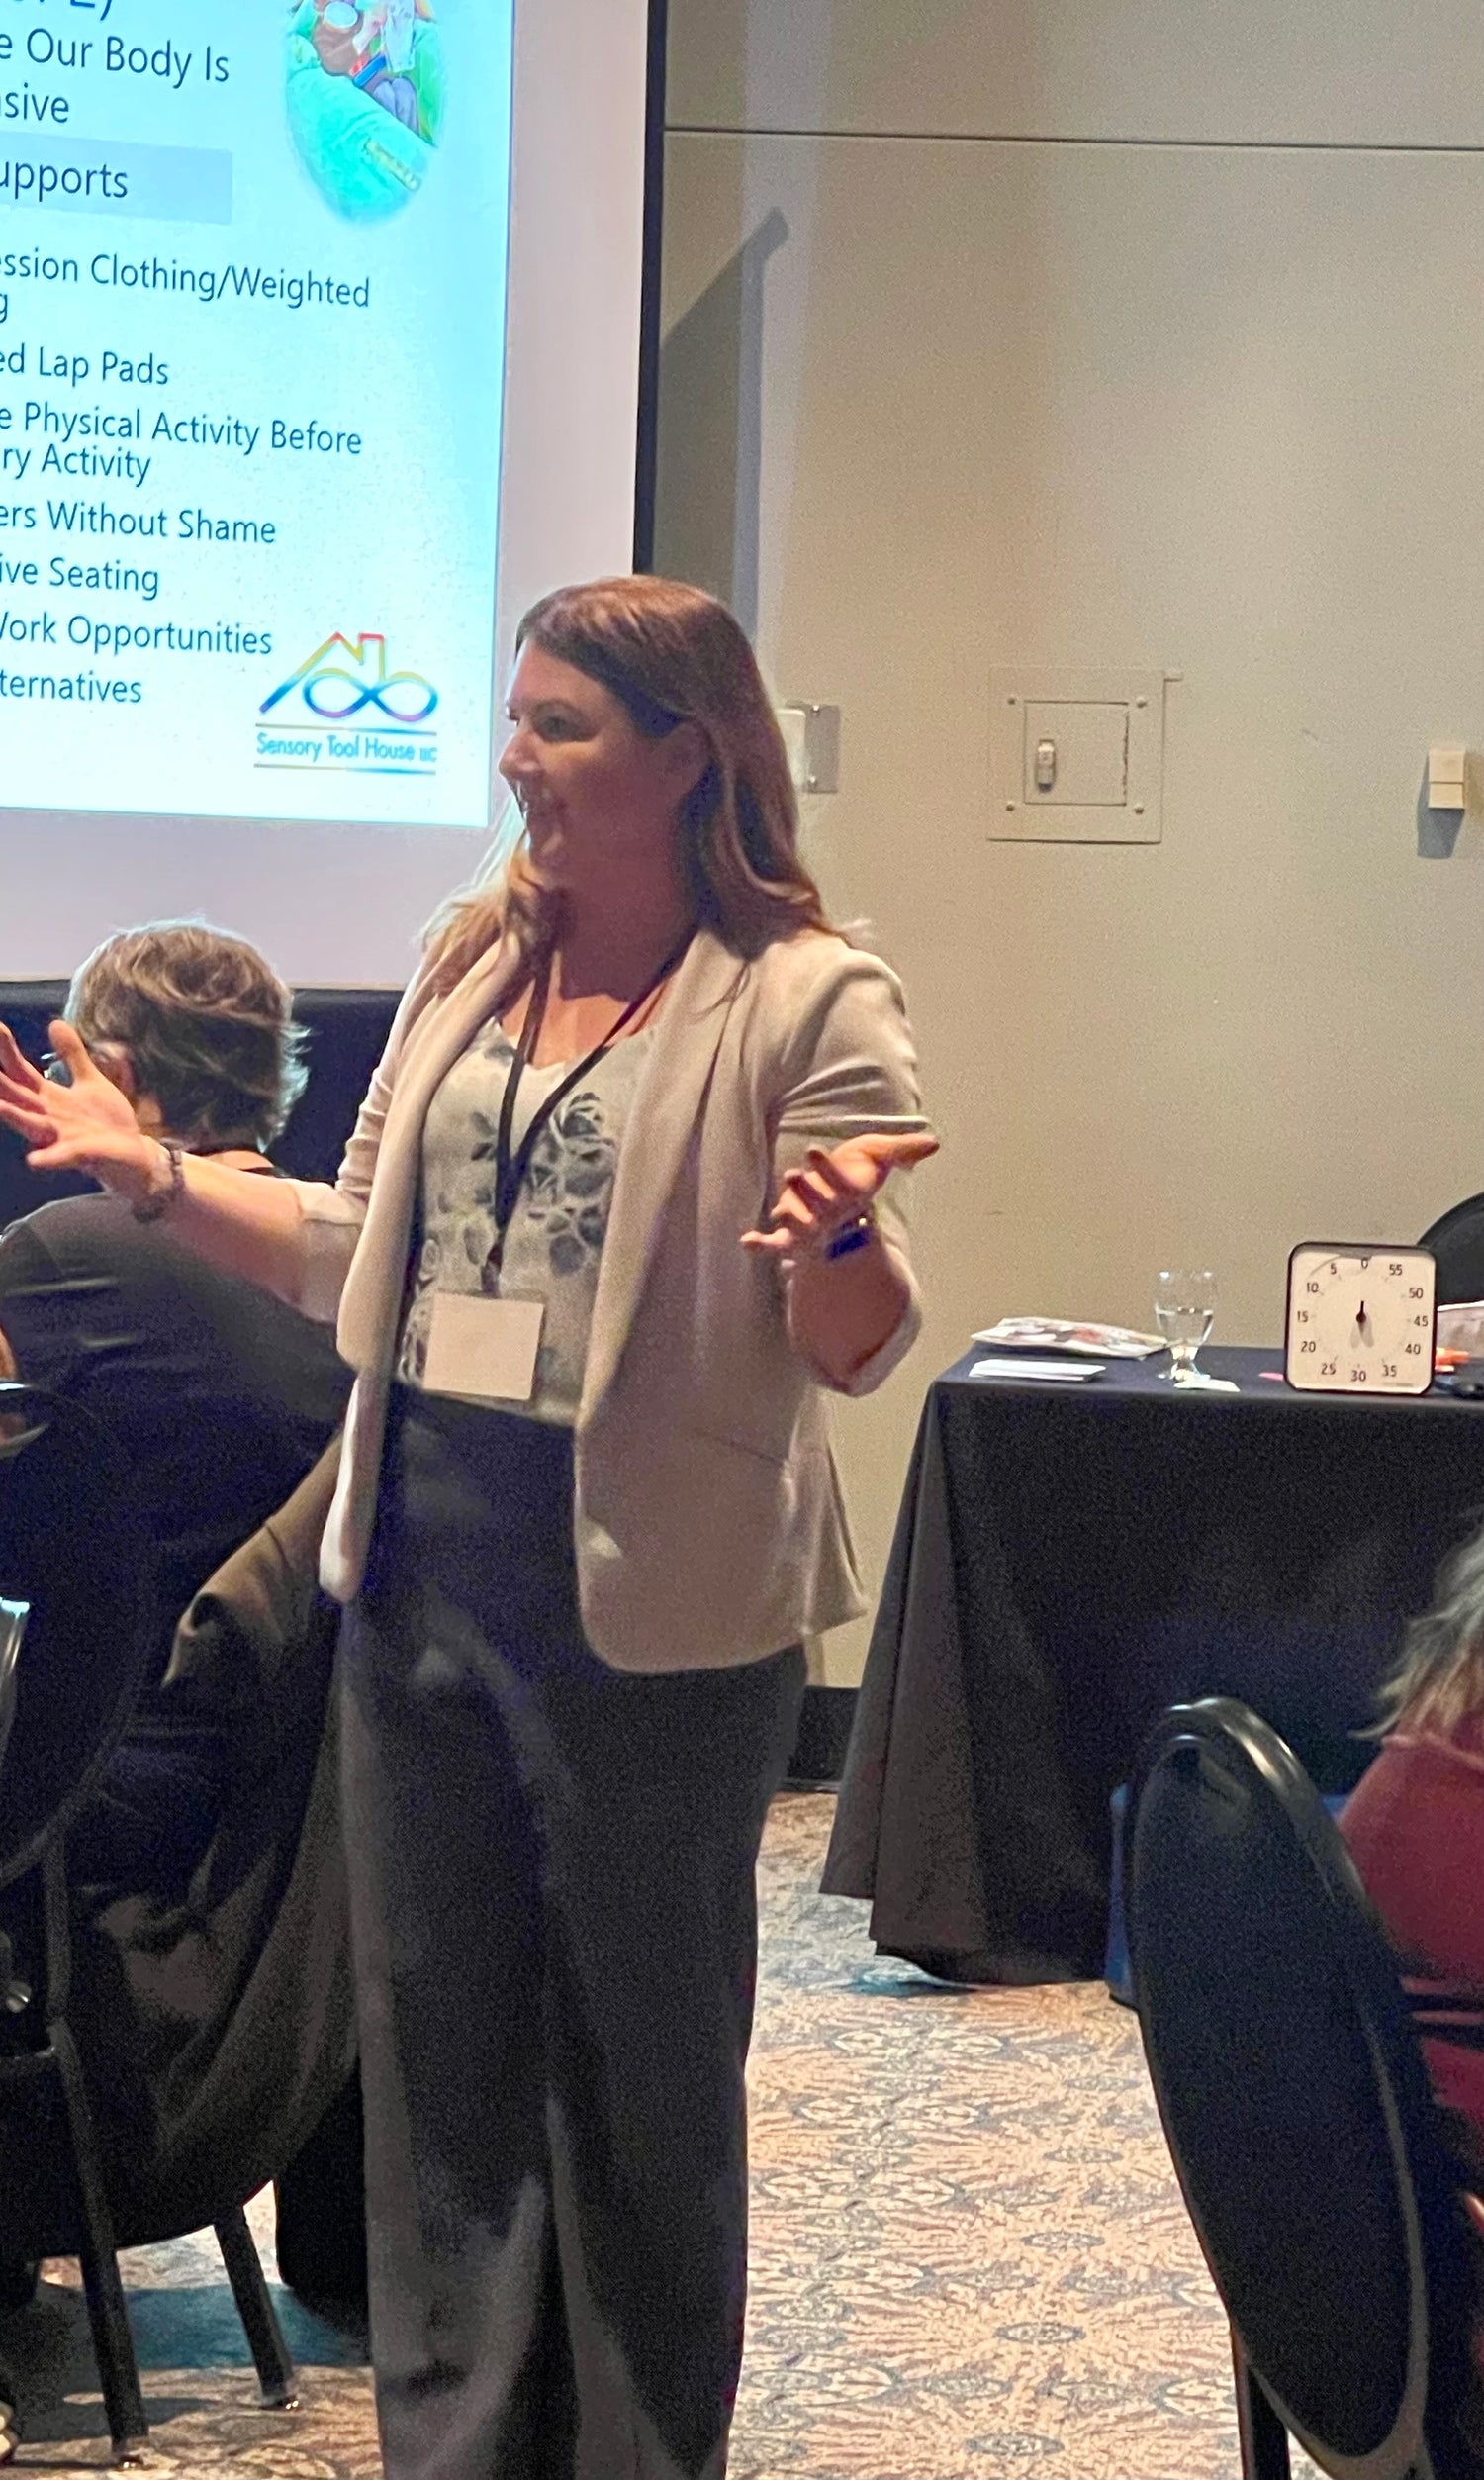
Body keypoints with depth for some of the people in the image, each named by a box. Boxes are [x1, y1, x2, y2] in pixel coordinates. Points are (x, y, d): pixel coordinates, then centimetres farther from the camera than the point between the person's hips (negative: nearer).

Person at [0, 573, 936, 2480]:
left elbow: (857, 1352, -12)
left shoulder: (805, 1001, -9)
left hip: (650, 1607, -5)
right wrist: (155, 1176, 4)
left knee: (644, 2071, 10)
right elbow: (360, 1257, 15)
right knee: (437, 2046, 13)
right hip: (423, 1574, 6)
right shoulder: (471, 963, 9)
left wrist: (835, 1241, -33)